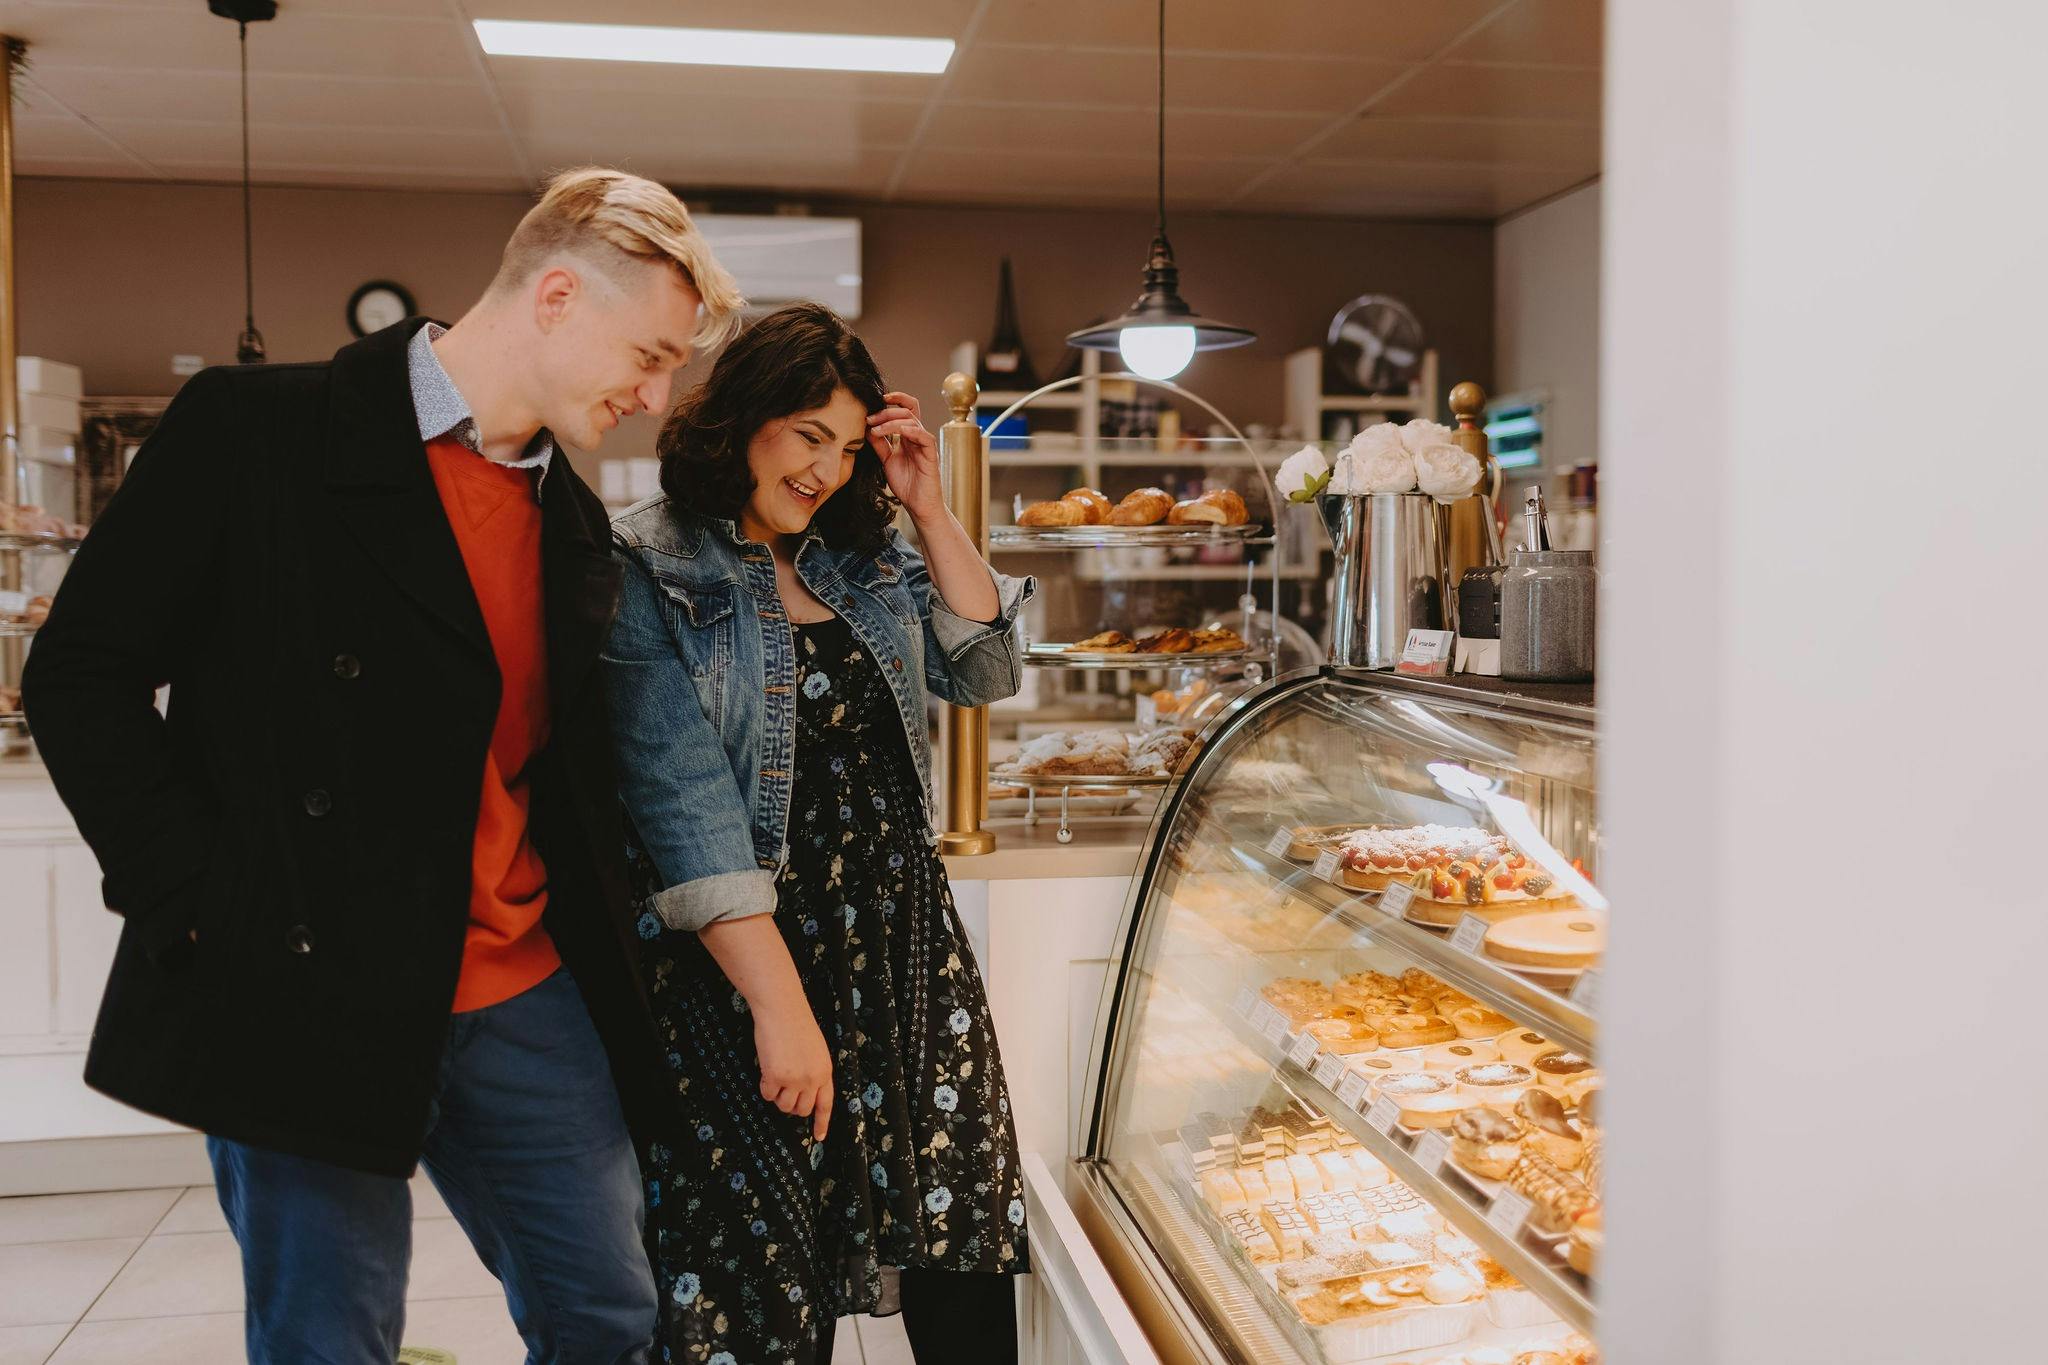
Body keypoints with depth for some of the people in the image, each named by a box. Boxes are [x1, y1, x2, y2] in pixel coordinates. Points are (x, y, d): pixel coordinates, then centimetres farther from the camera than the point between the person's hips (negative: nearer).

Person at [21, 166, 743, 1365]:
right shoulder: (255, 431, -7)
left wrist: (604, 953, 10)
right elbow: (84, 674, -7)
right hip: (306, 996, -5)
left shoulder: (570, 516, 11)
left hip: (523, 999, 6)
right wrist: (200, 903, -13)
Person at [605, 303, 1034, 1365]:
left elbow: (984, 672, 8)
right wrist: (779, 1002, -20)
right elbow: (683, 799, -16)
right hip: (742, 950, -5)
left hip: (904, 936, 6)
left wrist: (930, 510, -1)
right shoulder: (647, 572, -9)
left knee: (964, 1238, 7)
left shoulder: (864, 554, 10)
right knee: (771, 1272, 3)